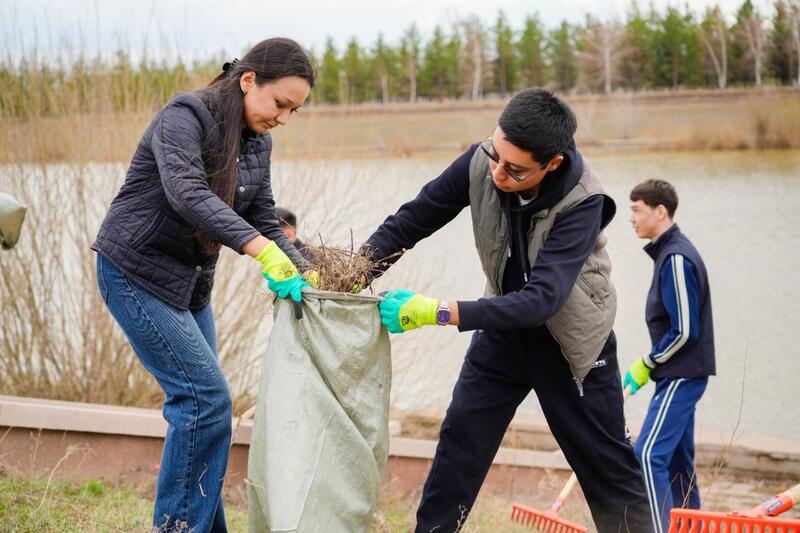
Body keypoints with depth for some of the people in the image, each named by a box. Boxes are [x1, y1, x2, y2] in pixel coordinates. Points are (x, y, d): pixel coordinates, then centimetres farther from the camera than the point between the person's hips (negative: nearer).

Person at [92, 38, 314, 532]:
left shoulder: (258, 142, 6)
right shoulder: (186, 116, -19)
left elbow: (264, 220, 4)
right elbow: (187, 194, -35)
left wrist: (305, 272, -13)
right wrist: (262, 250, -44)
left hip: (190, 281, 8)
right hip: (136, 272, -8)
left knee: (201, 403, 7)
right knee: (206, 398, -13)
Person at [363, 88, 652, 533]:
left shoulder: (582, 201, -32)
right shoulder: (480, 163, -21)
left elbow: (541, 299, -40)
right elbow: (410, 221, -11)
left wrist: (438, 312, -47)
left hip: (572, 337, -3)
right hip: (506, 323, 4)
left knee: (607, 462, 4)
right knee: (460, 439, -4)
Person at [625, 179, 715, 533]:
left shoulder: (676, 258, -18)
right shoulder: (669, 252, 13)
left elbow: (684, 331, -20)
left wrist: (647, 365, -10)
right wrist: (652, 365, 13)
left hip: (682, 375, -10)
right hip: (679, 374, 10)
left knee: (649, 454, -15)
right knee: (676, 459, 15)